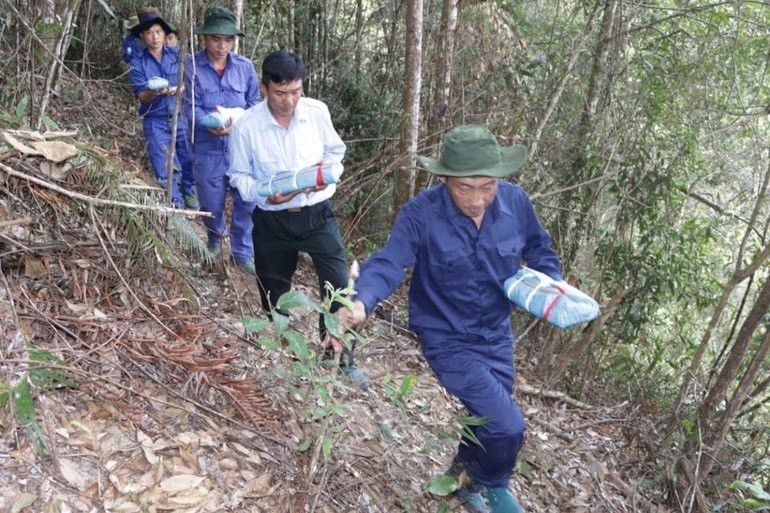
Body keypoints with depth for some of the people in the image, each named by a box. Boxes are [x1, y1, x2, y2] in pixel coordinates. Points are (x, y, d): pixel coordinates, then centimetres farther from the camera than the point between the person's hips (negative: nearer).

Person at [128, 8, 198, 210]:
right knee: (165, 169, 2)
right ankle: (175, 205, 17)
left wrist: (174, 90, -26)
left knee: (187, 161, 11)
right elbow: (142, 96, -10)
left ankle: (189, 193, 37)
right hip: (155, 122, -1)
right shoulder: (138, 62, -3)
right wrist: (153, 92, -32)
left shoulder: (178, 55, 0)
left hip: (181, 118, 1)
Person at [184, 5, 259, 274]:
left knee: (247, 201, 4)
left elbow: (255, 103, 3)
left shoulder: (245, 66, -1)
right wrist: (210, 123, -30)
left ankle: (242, 252, 22)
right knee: (211, 204, 14)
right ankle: (215, 238, 46)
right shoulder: (192, 66, -8)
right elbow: (191, 107, -11)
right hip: (208, 149, -1)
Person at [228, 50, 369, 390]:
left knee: (339, 285, -5)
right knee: (274, 292, 14)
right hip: (272, 221, 0)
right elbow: (239, 175, -2)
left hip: (317, 214, 1)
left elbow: (335, 151, 8)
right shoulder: (246, 127, -12)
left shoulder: (318, 112, -7)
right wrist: (264, 194, -21)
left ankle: (343, 358, 14)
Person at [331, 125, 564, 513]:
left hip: (497, 335, 5)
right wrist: (360, 303, -52)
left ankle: (466, 477, 55)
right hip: (448, 340, -5)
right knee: (507, 426, -9)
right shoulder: (421, 213, -26)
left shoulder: (515, 202, -13)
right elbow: (389, 264, -34)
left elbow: (539, 248, 5)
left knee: (490, 418, 23)